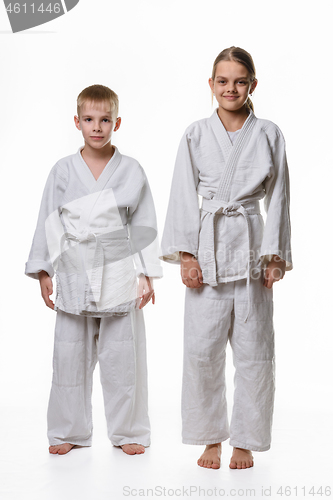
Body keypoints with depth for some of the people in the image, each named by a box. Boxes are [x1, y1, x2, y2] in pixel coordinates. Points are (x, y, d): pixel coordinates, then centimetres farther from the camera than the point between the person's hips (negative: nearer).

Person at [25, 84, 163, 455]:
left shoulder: (131, 171, 2)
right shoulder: (62, 171, 4)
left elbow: (144, 225, 3)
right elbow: (48, 223, 7)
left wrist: (147, 275, -1)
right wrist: (43, 271, 3)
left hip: (119, 278, -1)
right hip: (74, 278, 1)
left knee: (122, 358, 4)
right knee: (69, 357, 6)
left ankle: (127, 432, 19)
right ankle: (68, 431, 22)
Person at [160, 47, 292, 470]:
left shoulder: (268, 135, 5)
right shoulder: (196, 135, 4)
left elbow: (277, 199, 6)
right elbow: (184, 197, 3)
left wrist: (275, 256, 0)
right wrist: (186, 255, -5)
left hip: (251, 248, 0)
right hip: (208, 248, 0)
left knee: (253, 350, 3)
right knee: (202, 349, 0)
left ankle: (245, 441, 17)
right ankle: (210, 438, 17)